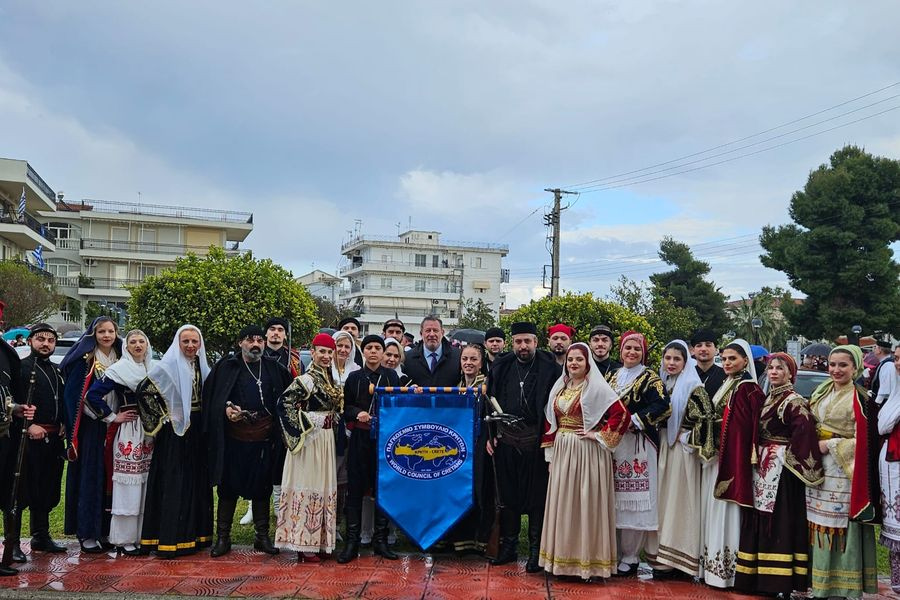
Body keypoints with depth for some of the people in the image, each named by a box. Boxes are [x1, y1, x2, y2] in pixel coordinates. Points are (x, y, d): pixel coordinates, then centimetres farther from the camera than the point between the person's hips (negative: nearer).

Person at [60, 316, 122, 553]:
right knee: (90, 476, -2)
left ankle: (105, 529, 15)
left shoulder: (120, 359, 11)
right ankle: (87, 532, 5)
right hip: (91, 425, -4)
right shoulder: (84, 360, -4)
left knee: (110, 476, 7)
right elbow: (73, 393, -9)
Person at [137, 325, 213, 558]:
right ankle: (170, 539, 1)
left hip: (198, 431, 6)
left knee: (197, 481, 9)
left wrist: (205, 421, 9)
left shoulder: (203, 367, 10)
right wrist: (163, 416, -10)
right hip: (175, 430, -6)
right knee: (173, 484, -4)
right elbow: (144, 391, -13)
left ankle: (194, 534, 18)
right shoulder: (168, 366, -8)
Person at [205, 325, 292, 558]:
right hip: (233, 440, -2)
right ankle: (222, 537, 16)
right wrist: (226, 408, -17)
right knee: (228, 488, 6)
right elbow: (211, 397, 0)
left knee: (261, 489, 10)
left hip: (264, 440, 2)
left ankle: (262, 537, 20)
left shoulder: (274, 370, 9)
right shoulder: (226, 367, 4)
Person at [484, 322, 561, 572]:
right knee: (507, 495, 11)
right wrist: (489, 435, 5)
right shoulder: (501, 368, 8)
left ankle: (536, 551, 14)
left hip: (535, 441, -3)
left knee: (536, 496, 4)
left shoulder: (549, 369, -3)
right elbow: (490, 401, 12)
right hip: (506, 440, 3)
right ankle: (508, 546, 23)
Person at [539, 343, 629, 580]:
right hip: (561, 453, 6)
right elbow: (550, 421, 13)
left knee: (586, 503, 1)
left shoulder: (597, 387, -8)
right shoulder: (560, 386, 10)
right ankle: (563, 557, 19)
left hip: (587, 453, -6)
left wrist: (598, 435, -13)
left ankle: (588, 559, 11)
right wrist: (550, 453, 10)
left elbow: (622, 415, -15)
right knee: (562, 503, 9)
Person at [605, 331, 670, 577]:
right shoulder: (613, 377, 16)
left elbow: (661, 405, -16)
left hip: (637, 445, -5)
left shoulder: (649, 378, -2)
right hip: (613, 442, 5)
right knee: (615, 498, 7)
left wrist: (634, 420, -17)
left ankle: (631, 557, 6)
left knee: (634, 499, -3)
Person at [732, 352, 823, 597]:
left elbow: (804, 436, -20)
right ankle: (759, 577, 16)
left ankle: (781, 581, -2)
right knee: (759, 522, 9)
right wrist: (755, 457, 9)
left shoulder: (795, 402, -8)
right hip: (761, 467, 8)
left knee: (780, 521, -6)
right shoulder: (766, 399, 15)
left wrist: (786, 455, -13)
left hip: (782, 469, -8)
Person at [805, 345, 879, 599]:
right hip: (818, 466, 7)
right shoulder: (821, 394, 13)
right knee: (821, 524, 10)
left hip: (844, 469, -6)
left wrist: (829, 445, -15)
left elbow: (863, 440, -13)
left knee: (844, 526, -4)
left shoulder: (860, 398, -8)